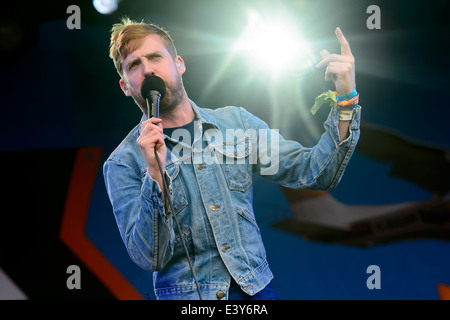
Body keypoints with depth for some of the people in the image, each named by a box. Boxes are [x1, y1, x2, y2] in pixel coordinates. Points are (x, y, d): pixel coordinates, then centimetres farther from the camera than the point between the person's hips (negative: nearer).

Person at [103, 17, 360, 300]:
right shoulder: (122, 164, -4)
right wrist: (155, 175, -22)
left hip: (258, 287, 3)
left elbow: (316, 175, 1)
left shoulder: (236, 121, 5)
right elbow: (149, 257, -11)